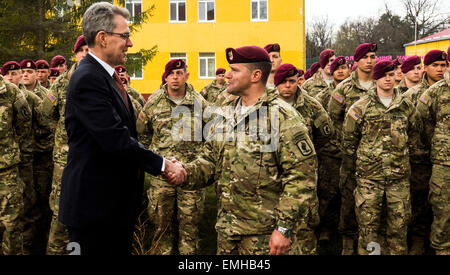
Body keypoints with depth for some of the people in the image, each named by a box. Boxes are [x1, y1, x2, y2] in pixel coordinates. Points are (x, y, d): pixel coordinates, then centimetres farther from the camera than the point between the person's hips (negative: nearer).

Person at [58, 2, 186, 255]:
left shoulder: (107, 76, 13)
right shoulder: (88, 79, -19)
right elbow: (116, 139, -26)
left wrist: (165, 162, 1)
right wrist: (163, 165, -16)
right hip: (95, 205, -9)